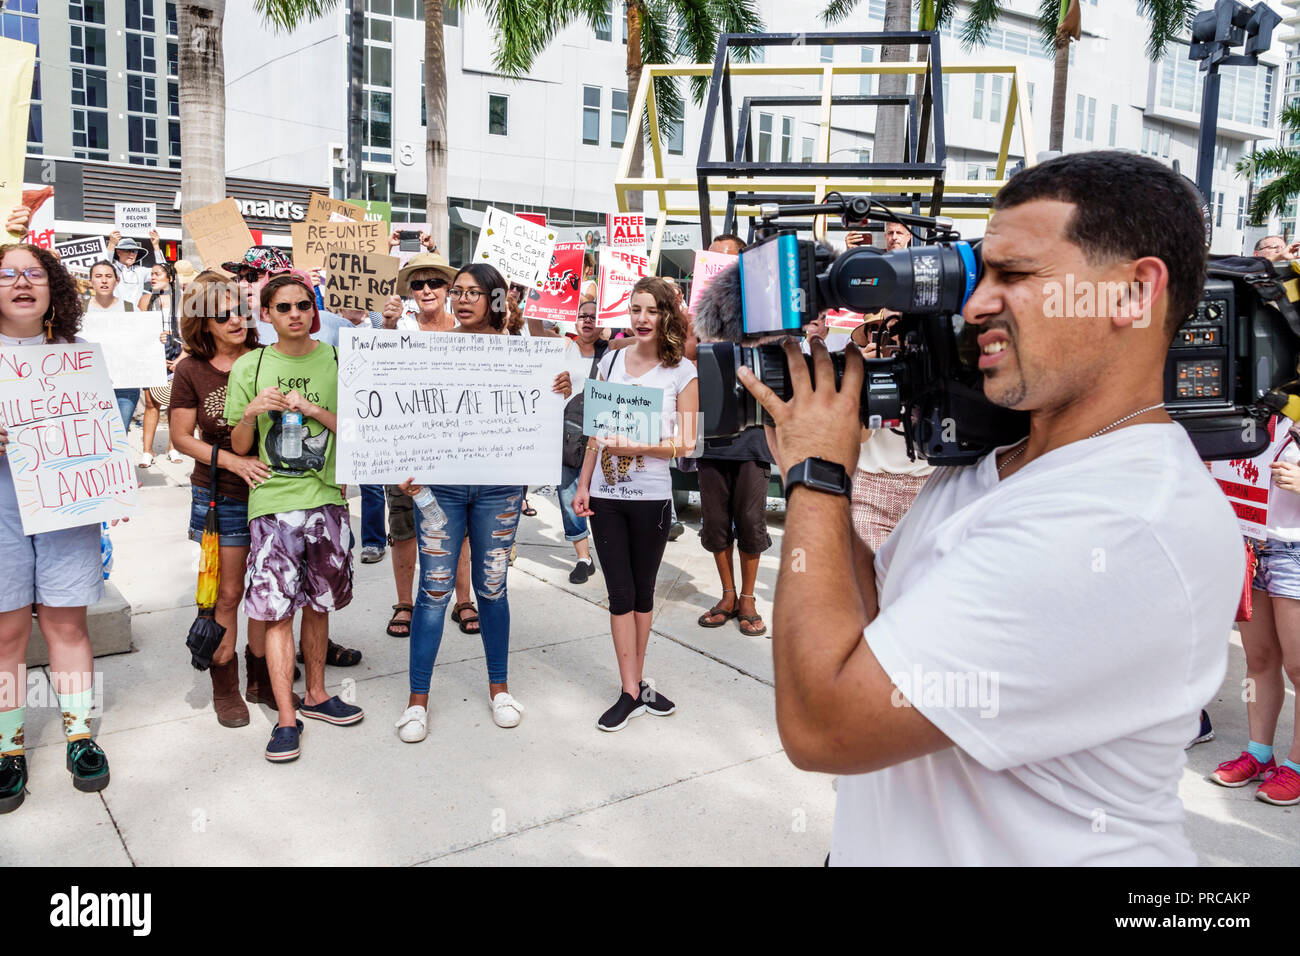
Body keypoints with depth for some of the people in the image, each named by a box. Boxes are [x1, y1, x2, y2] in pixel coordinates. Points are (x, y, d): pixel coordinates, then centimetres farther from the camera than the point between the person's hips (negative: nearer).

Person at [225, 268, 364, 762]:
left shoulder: (337, 362, 4)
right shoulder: (248, 367, 4)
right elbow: (239, 448, 6)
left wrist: (313, 409, -13)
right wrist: (251, 413, -13)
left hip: (326, 499, 1)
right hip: (272, 503, -1)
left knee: (318, 605, 12)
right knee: (277, 611, -3)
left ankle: (315, 694, 28)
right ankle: (286, 717, 6)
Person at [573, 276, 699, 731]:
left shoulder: (682, 372, -2)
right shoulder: (611, 360, 7)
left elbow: (686, 443, -6)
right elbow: (596, 430, 12)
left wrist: (637, 446, -21)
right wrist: (583, 485, 7)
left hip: (651, 495, -2)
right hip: (606, 493, 2)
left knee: (643, 591, 10)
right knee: (620, 592, 4)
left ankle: (636, 681, 25)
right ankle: (631, 692, 11)